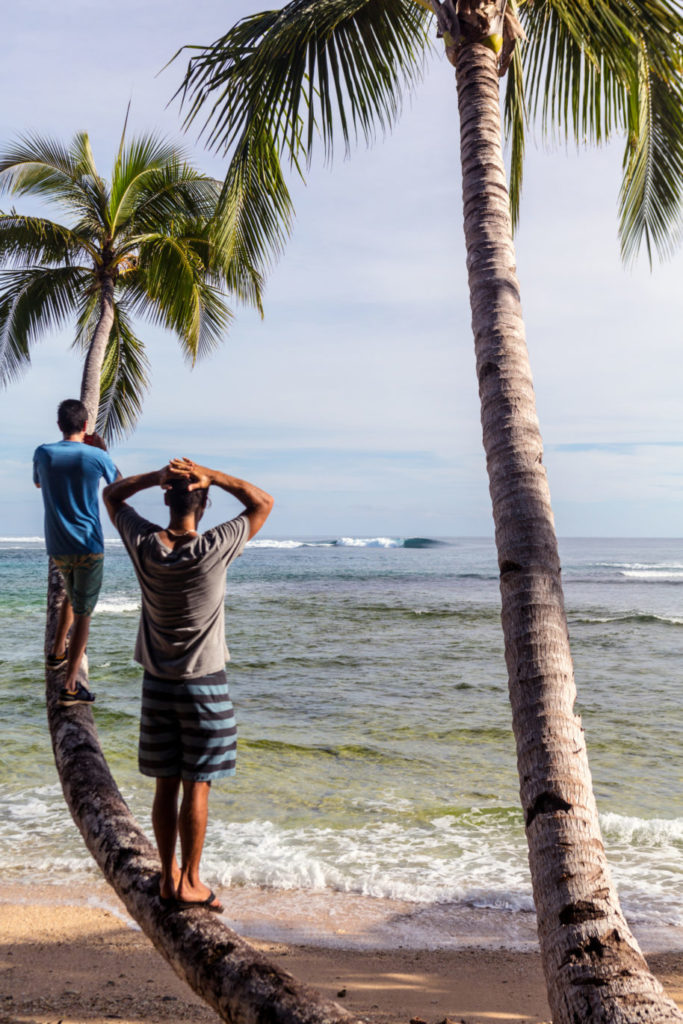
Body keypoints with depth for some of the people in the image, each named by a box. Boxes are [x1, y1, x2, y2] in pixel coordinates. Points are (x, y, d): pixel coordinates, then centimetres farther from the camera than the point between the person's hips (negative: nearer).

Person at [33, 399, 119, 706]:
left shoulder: (43, 453, -4)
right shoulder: (96, 456, -12)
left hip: (57, 545, 4)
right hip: (88, 545, -4)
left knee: (72, 592, 31)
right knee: (83, 612, 2)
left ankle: (58, 652, 38)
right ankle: (70, 686, 0)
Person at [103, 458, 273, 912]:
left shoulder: (144, 545, -8)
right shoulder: (213, 549, -18)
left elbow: (112, 495, 11)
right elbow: (263, 503, -5)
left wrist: (156, 476, -4)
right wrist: (211, 476, -12)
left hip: (158, 683, 4)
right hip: (204, 685, -4)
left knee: (166, 786, 12)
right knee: (197, 787, 4)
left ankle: (169, 877, 22)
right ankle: (190, 882, 13)